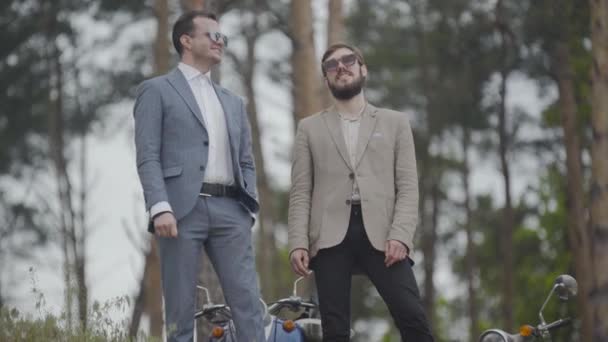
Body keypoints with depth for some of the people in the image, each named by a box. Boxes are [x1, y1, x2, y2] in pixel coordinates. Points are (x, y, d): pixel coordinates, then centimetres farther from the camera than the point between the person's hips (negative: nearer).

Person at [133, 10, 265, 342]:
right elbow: (148, 157, -3)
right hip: (183, 208, -5)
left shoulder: (232, 102, 25)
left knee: (248, 302, -5)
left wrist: (248, 205, 7)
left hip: (230, 209, 5)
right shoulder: (156, 91, 6)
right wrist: (160, 207, -15)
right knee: (180, 308, -2)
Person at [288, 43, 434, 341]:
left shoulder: (395, 123, 18)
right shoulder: (310, 128, 19)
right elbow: (300, 193, 11)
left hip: (381, 234, -1)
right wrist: (298, 242, -4)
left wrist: (400, 235, -8)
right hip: (331, 236, 1)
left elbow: (408, 187, 8)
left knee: (412, 317, -15)